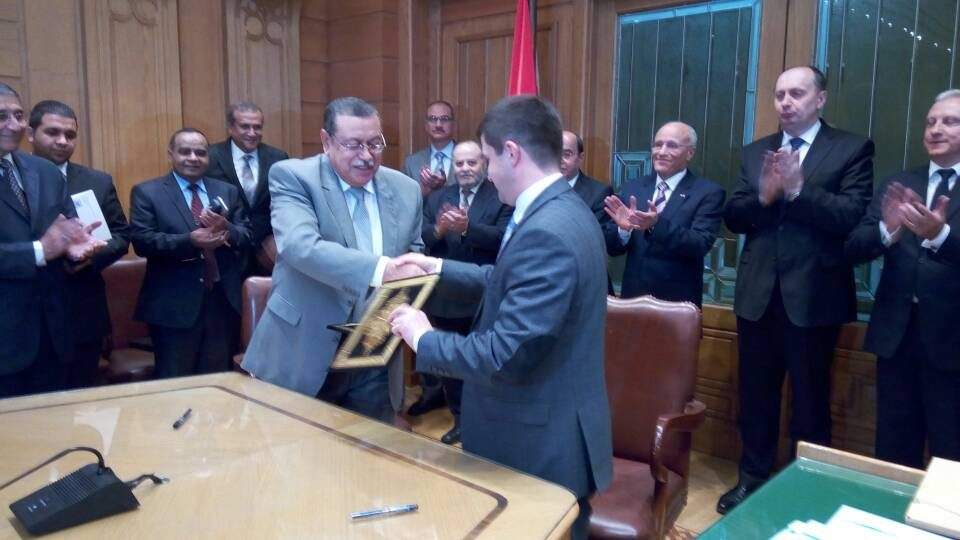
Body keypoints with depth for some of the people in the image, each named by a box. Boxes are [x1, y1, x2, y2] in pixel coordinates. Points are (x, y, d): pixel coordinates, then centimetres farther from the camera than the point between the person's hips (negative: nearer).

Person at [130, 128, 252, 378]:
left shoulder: (228, 191, 12)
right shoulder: (147, 192, 1)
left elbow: (247, 235, 5)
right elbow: (142, 241, -10)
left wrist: (226, 228, -17)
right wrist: (190, 241, -24)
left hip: (223, 301, 4)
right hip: (175, 305, -3)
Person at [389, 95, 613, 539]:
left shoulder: (546, 233, -29)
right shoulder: (559, 211, 4)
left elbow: (503, 355, -30)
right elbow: (512, 283, 16)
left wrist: (423, 337, -16)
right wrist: (440, 269, 14)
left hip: (544, 444, -9)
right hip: (546, 428, 9)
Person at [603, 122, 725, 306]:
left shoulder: (709, 192, -7)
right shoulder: (632, 188, 3)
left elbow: (701, 245, -19)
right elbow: (612, 248, 1)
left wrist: (658, 225, -33)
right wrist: (623, 228, -19)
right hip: (632, 298, 3)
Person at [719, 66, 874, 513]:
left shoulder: (852, 149, -2)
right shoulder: (755, 152, 10)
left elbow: (854, 216, -15)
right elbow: (732, 217, 2)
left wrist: (797, 189, -23)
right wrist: (763, 195, -16)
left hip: (814, 296, -4)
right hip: (758, 295, 4)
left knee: (810, 400, 10)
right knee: (755, 396, 15)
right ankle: (753, 477, 32)